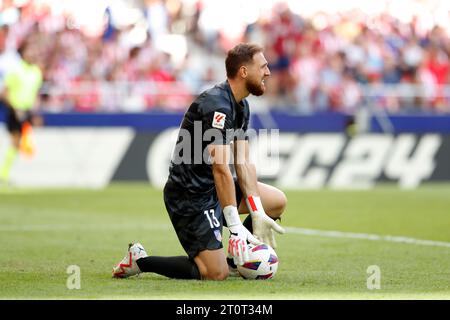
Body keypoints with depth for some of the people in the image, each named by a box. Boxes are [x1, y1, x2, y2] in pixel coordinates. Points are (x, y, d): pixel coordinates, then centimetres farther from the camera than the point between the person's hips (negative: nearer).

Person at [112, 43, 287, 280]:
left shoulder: (241, 107, 10)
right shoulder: (216, 106, -22)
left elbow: (243, 164, 7)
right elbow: (221, 169, -27)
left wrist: (258, 215, -2)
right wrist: (235, 227, -28)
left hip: (211, 187, 10)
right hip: (190, 196, -10)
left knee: (278, 201, 10)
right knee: (217, 274, -15)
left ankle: (236, 257, 20)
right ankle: (139, 260, -2)